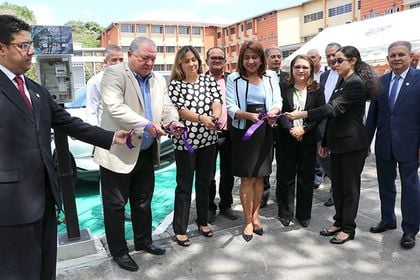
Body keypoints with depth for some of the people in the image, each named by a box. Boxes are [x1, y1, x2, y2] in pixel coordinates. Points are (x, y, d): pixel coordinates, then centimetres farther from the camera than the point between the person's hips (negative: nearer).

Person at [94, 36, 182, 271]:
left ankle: (144, 241, 36)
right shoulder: (115, 73, -10)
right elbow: (115, 107, -22)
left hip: (146, 152, 6)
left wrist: (172, 121, -17)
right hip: (119, 152, -6)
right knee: (116, 205, 7)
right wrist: (147, 125, -30)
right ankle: (119, 251, 23)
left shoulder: (159, 80, 10)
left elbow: (167, 106, 6)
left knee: (143, 201, 19)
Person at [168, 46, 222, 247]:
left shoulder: (209, 79, 7)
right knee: (184, 185, 4)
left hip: (208, 139, 4)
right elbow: (181, 110, -13)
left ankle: (203, 221, 32)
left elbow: (216, 101, -6)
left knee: (205, 182, 14)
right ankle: (180, 229, 17)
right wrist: (202, 119, -30)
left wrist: (215, 117, -27)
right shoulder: (175, 84, -3)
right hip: (185, 140, -3)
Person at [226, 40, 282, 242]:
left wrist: (273, 111, -22)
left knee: (259, 177, 12)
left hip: (264, 131, 3)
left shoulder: (270, 77, 5)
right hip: (243, 131, -2)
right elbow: (231, 107, -9)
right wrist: (249, 115, -27)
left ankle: (255, 215, 28)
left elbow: (277, 101, 2)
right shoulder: (234, 79, -2)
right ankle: (248, 221, 17)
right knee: (247, 178, 2)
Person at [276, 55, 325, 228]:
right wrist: (290, 129, -18)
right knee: (285, 177, 7)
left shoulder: (317, 90, 3)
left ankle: (304, 214, 24)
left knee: (306, 178, 9)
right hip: (286, 139, 0)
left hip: (308, 140, 1)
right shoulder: (283, 88, 2)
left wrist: (304, 129, -15)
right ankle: (285, 213, 22)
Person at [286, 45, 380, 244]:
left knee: (350, 186, 4)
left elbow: (334, 108, -25)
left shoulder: (356, 83, -15)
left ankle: (348, 228, 17)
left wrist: (302, 114, -31)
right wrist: (325, 142, 15)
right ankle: (339, 222, 28)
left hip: (352, 144, -8)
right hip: (338, 142, 8)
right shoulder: (342, 81, 13)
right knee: (337, 185, 14)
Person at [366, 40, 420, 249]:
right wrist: (366, 140, 6)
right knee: (385, 184, 15)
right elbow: (373, 113, 7)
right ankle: (387, 220, 33)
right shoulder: (380, 81, 6)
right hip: (384, 144, 4)